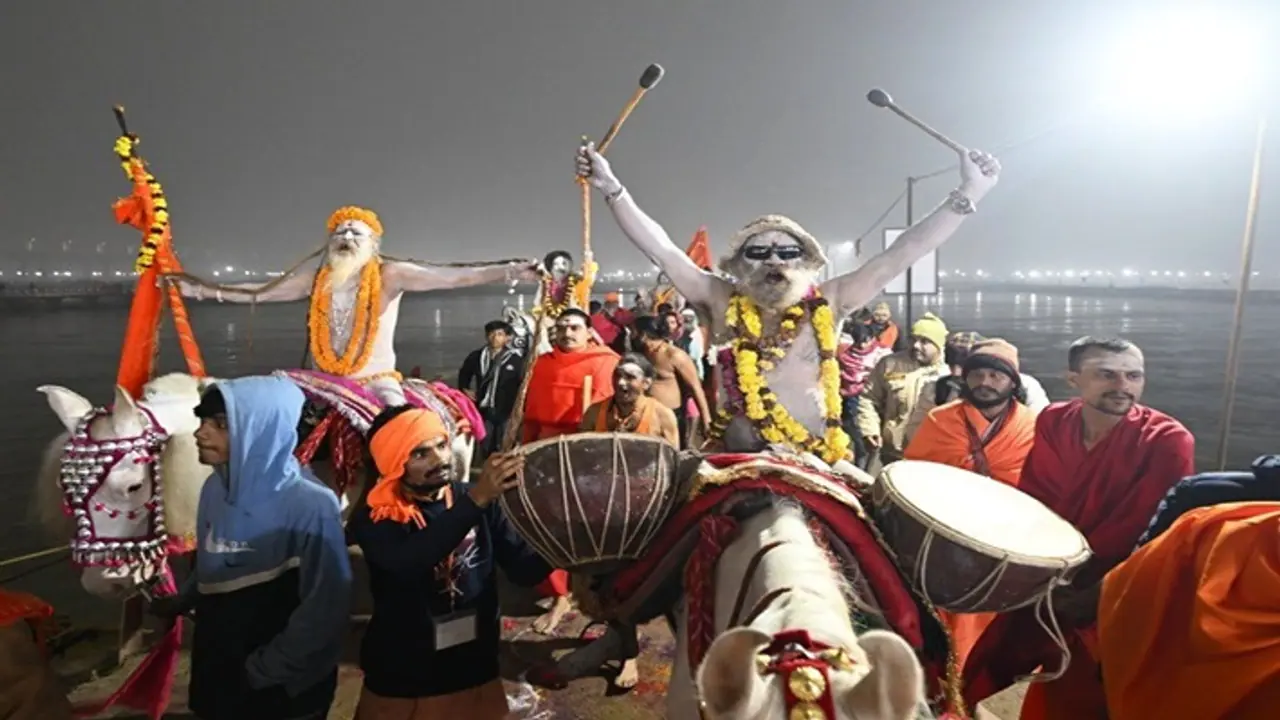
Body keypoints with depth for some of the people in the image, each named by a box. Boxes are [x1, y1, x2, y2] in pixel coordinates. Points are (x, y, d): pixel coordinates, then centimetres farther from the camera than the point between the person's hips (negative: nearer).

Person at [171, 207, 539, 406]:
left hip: (378, 382, -4)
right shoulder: (316, 279, 9)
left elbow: (453, 276, -14)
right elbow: (256, 293, 19)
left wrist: (510, 272, -24)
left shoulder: (390, 274, -5)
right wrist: (200, 289, 19)